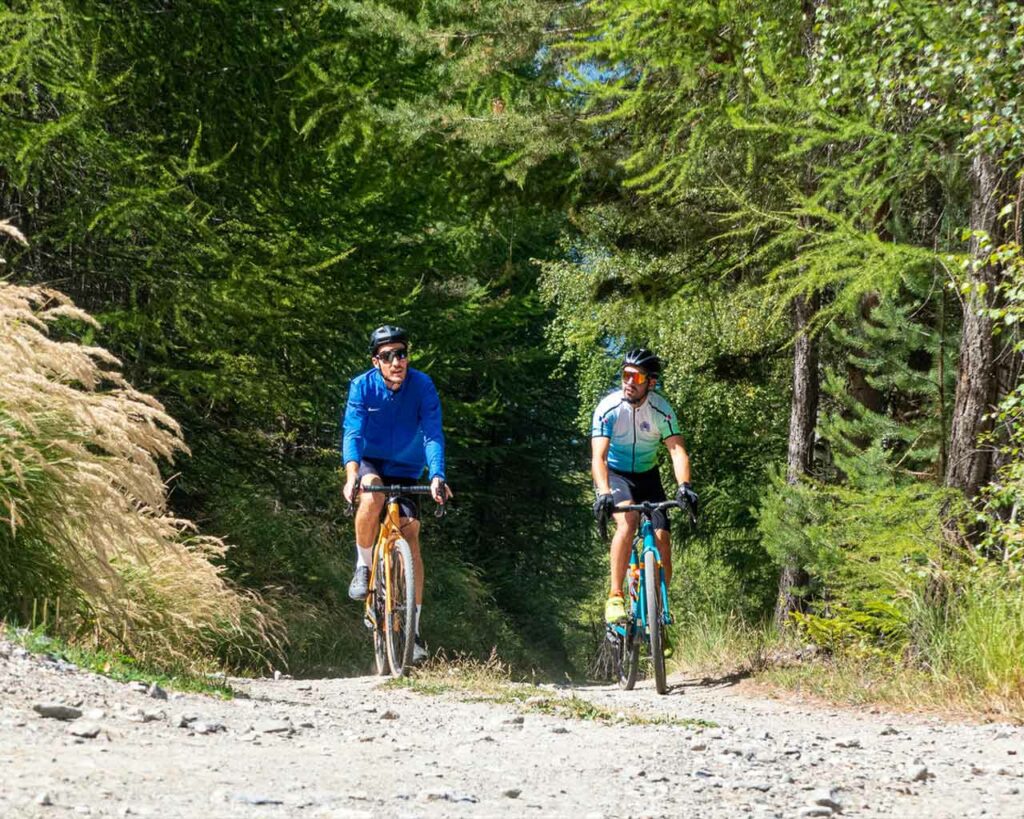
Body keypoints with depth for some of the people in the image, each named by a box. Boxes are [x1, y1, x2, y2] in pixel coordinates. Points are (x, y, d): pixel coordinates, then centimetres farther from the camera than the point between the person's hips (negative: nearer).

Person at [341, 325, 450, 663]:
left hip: (406, 470, 1)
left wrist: (437, 477, -41)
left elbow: (433, 435, -25)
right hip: (371, 462, -1)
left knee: (411, 534, -10)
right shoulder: (362, 386, -20)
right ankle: (363, 566, -13)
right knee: (372, 495, -35)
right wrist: (351, 475, -45)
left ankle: (413, 626, -5)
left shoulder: (422, 386, -19)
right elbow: (352, 433, -28)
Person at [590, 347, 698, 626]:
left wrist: (684, 485, -46)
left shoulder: (661, 410, -17)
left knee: (662, 539, -12)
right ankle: (615, 598, -30)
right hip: (615, 475, -3)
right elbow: (598, 456, -31)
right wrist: (604, 493, -48)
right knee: (628, 522, -32)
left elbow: (677, 450, -27)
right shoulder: (609, 408, -23)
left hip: (646, 476, 3)